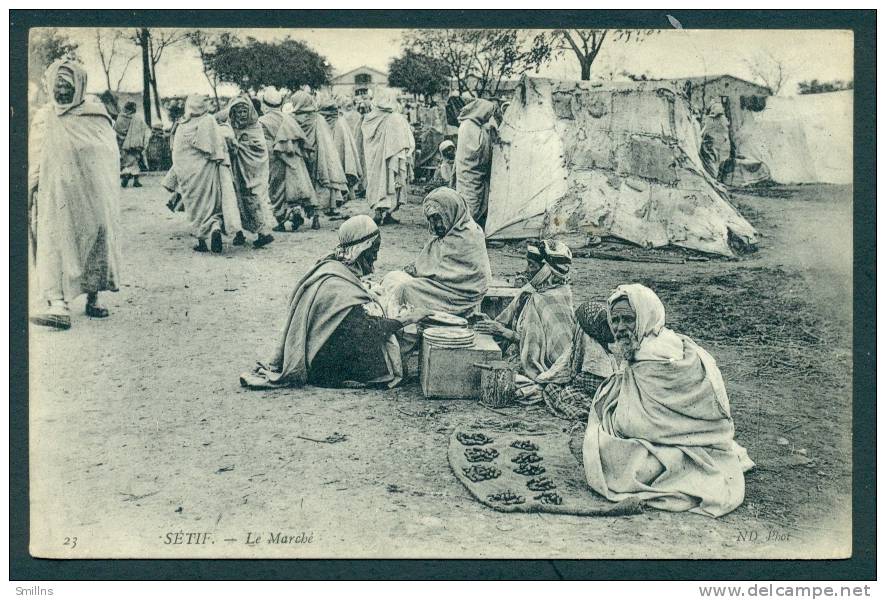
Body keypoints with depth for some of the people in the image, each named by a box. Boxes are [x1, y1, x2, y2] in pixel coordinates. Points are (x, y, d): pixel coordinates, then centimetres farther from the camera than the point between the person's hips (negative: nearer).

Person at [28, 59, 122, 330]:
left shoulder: (96, 114, 4)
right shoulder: (43, 118, 10)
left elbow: (111, 154, 5)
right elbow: (34, 161, 14)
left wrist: (109, 192, -1)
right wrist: (32, 191, 8)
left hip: (92, 194, 0)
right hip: (56, 194, 1)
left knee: (96, 240, 4)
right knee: (55, 243, -11)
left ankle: (93, 297, 20)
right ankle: (58, 303, -18)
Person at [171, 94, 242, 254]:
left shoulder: (182, 128, -3)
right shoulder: (211, 122, 0)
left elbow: (177, 155, 0)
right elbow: (223, 147, 0)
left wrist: (177, 178, 9)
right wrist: (226, 171, 6)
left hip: (191, 172, -1)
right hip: (211, 169, 1)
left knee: (197, 205, 10)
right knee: (215, 201, 7)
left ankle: (202, 241, 10)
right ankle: (216, 226, -21)